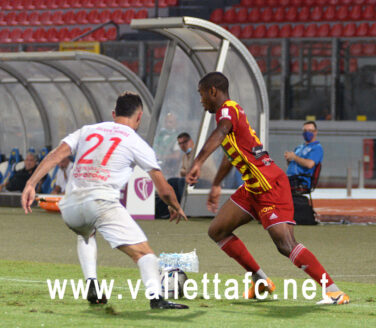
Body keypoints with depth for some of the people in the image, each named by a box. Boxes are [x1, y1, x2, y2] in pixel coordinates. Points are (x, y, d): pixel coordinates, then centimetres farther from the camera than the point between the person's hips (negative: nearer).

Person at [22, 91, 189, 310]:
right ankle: (156, 296, -31)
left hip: (70, 206, 5)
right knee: (143, 251, -6)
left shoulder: (87, 130, 23)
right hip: (102, 201, -5)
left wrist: (31, 184, 3)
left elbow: (57, 154, 8)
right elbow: (164, 189, 14)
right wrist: (176, 208, 33)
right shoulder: (137, 144, 12)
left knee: (86, 234, 37)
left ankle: (91, 285, 19)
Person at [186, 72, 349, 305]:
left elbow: (219, 134, -35)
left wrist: (198, 163, -50)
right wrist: (216, 185, 45)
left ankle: (336, 292, -17)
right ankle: (261, 281, 18)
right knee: (217, 231, 12)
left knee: (286, 245, -18)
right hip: (253, 187, 10)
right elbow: (231, 152, 35)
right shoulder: (231, 111, 19)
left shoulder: (228, 110, -11)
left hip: (270, 185, -10)